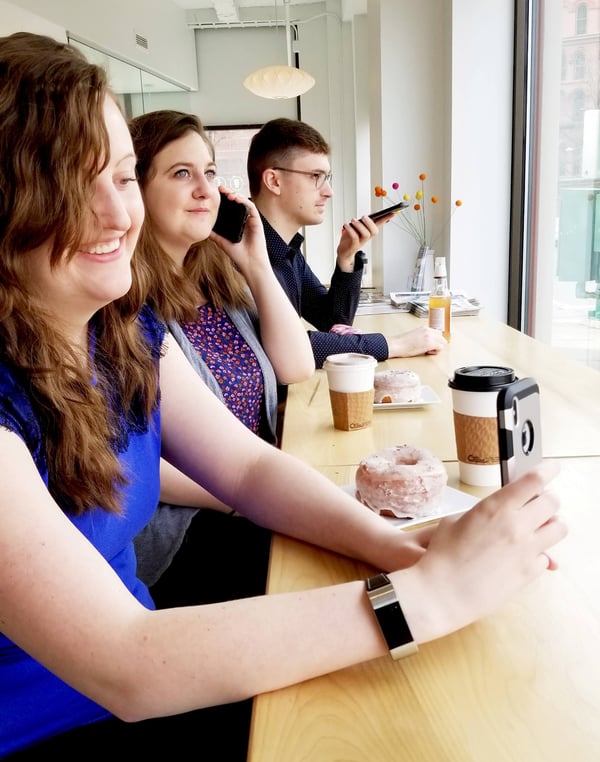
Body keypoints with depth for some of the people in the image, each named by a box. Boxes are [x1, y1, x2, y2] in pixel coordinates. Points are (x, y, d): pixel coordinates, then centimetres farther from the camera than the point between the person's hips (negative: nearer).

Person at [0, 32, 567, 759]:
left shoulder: (128, 329, -6)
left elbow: (248, 466, -4)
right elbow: (122, 668, -31)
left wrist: (394, 543, -22)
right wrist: (429, 593, -33)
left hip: (141, 687, 5)